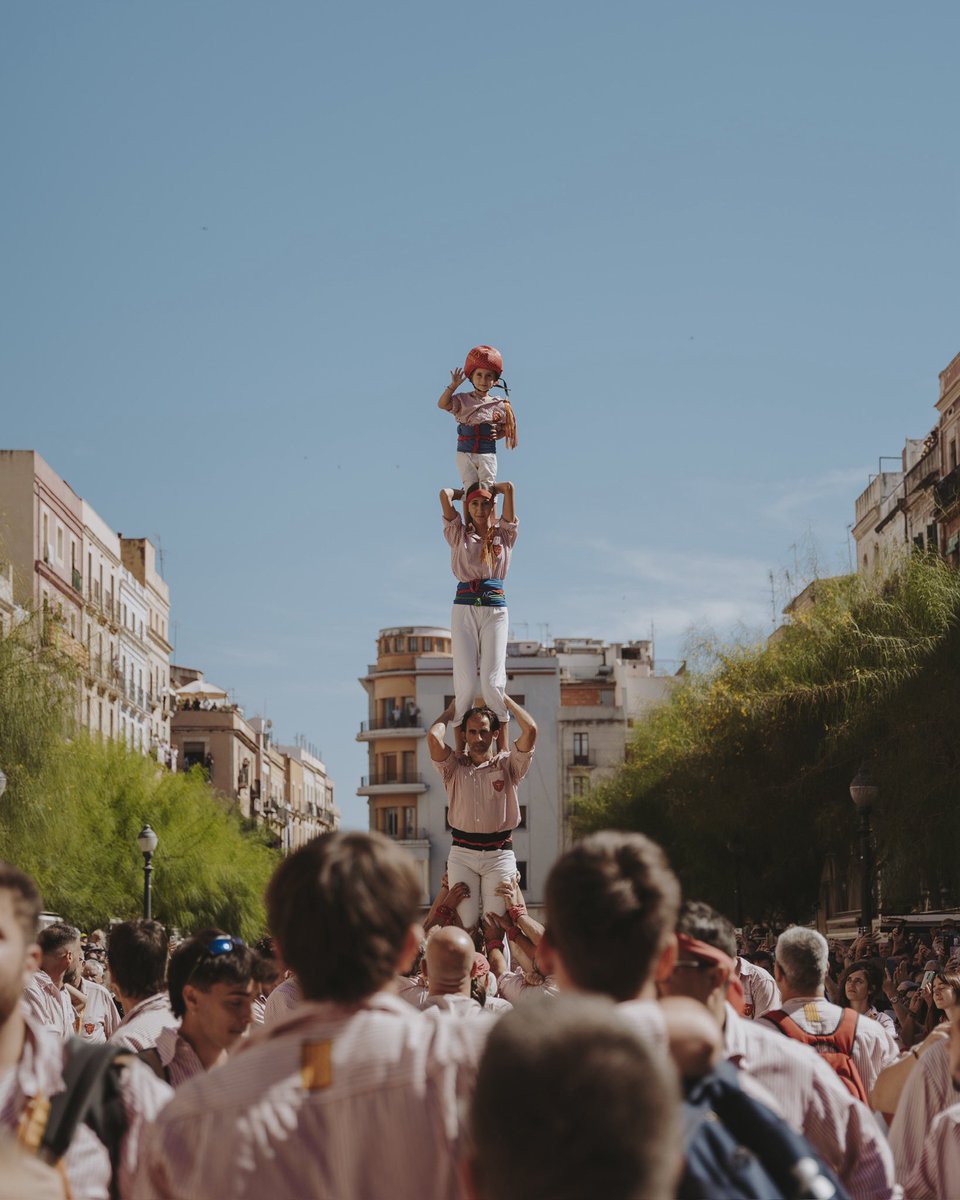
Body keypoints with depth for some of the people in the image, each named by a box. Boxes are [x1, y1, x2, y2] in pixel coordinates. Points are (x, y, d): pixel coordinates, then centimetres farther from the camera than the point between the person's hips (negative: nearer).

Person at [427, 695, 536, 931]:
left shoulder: (507, 764, 9)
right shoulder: (454, 767, 10)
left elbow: (530, 730, -6)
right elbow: (433, 737, -7)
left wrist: (504, 699, 6)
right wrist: (450, 711, 11)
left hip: (499, 854, -1)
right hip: (462, 853, 1)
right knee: (465, 926, -8)